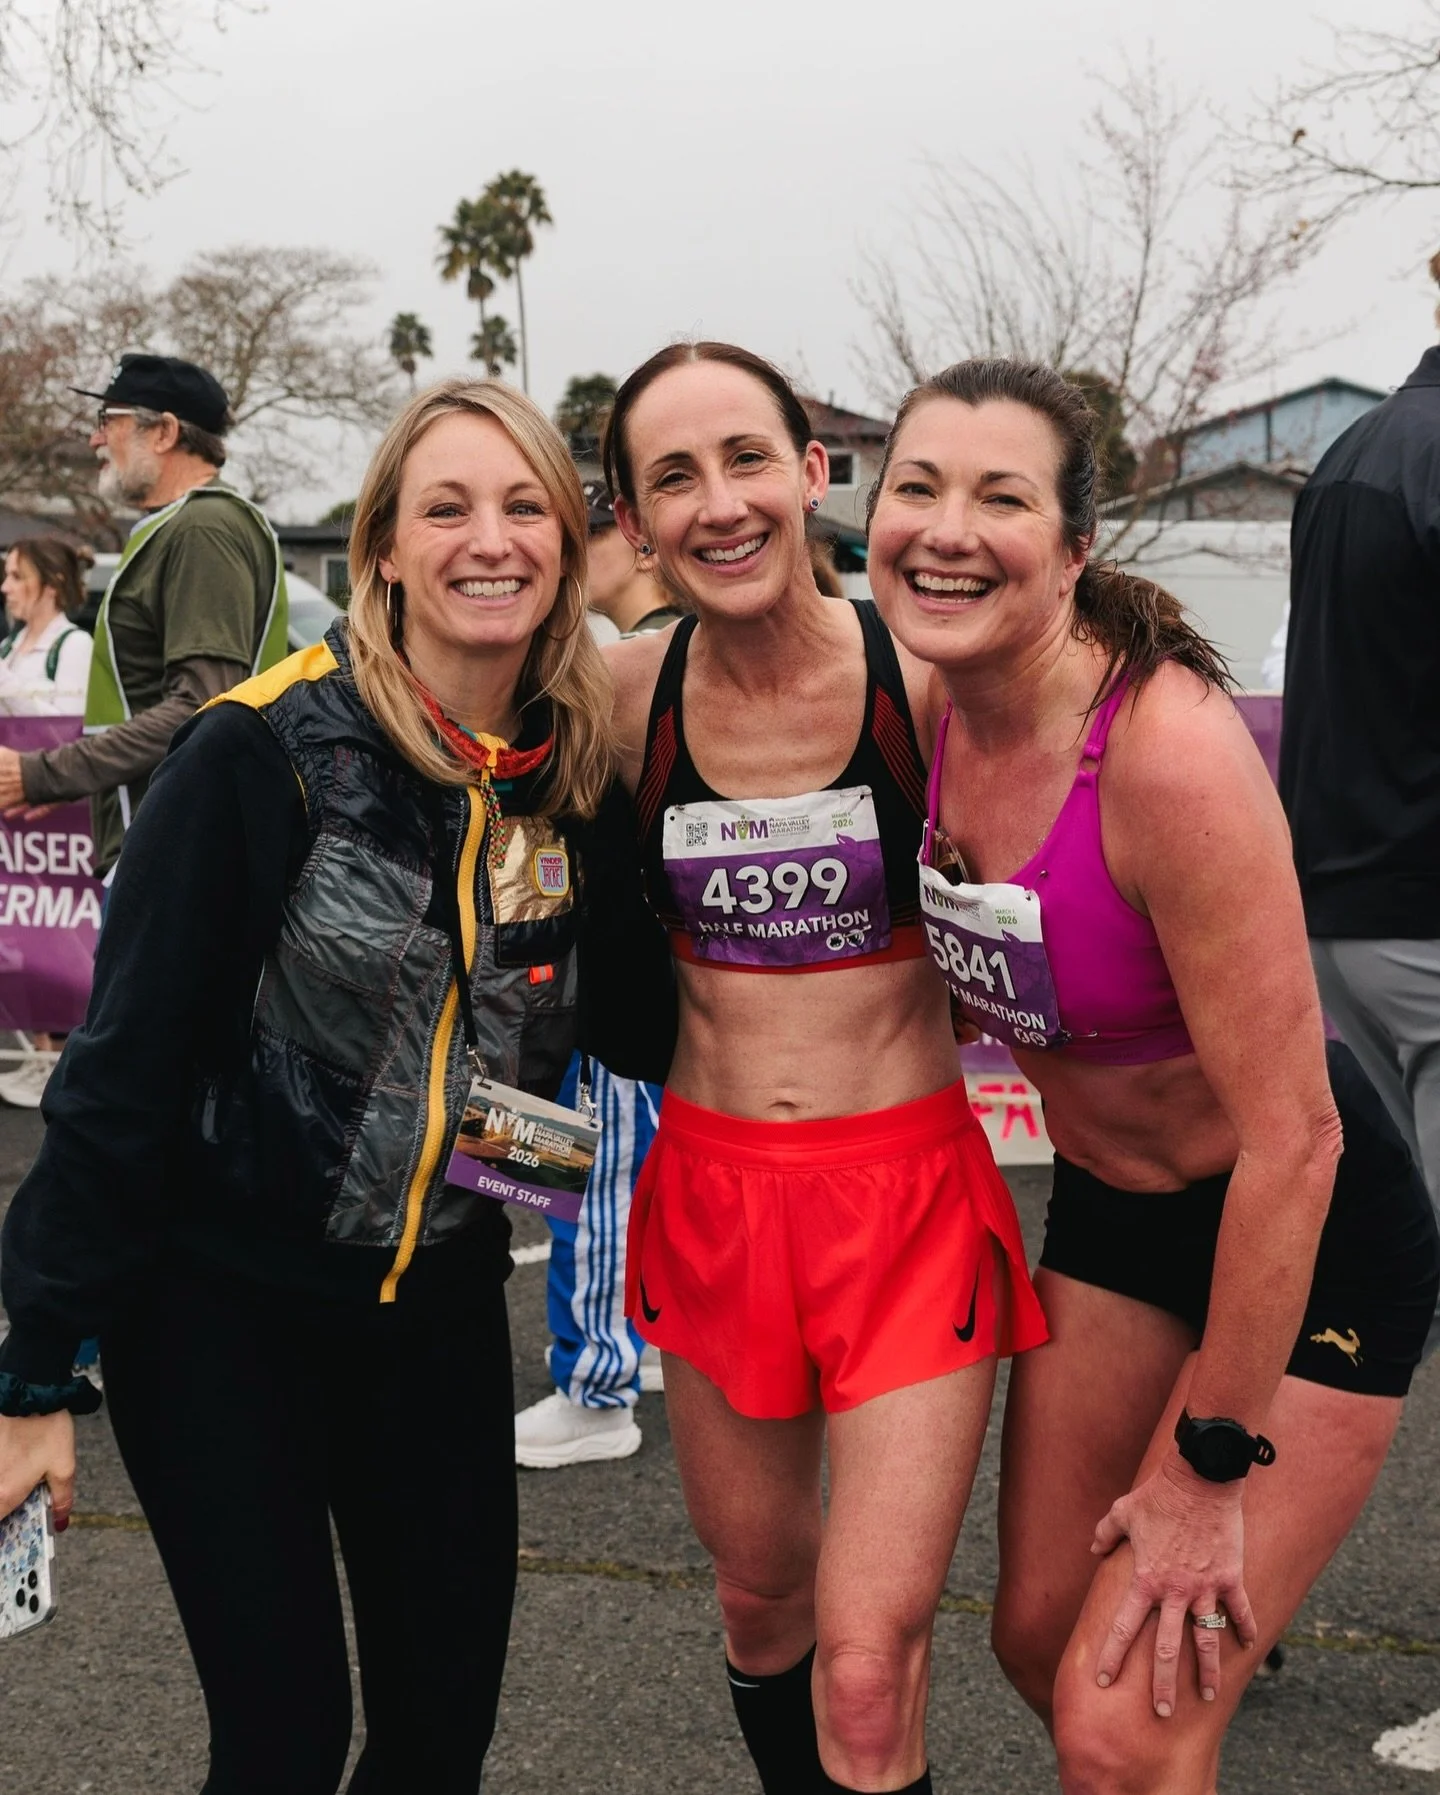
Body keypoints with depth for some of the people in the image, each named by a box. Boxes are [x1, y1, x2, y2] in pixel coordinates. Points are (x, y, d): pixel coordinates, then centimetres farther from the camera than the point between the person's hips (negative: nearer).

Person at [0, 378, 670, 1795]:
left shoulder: (580, 776, -2)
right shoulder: (263, 756, -17)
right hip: (222, 1301, -4)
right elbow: (122, 1066, -15)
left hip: (440, 1295, 5)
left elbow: (634, 1024, 7)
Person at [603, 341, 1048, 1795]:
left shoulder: (924, 678, -13)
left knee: (867, 1676, -5)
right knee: (760, 1600, 21)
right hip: (711, 1187, 3)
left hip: (911, 1190, -3)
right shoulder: (625, 696, -4)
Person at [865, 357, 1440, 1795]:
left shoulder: (1169, 748, -29)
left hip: (1306, 1239, -6)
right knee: (1041, 1635, 15)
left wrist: (1209, 1469, -19)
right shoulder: (932, 715, -8)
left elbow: (1292, 1136, -26)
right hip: (1107, 1211, 7)